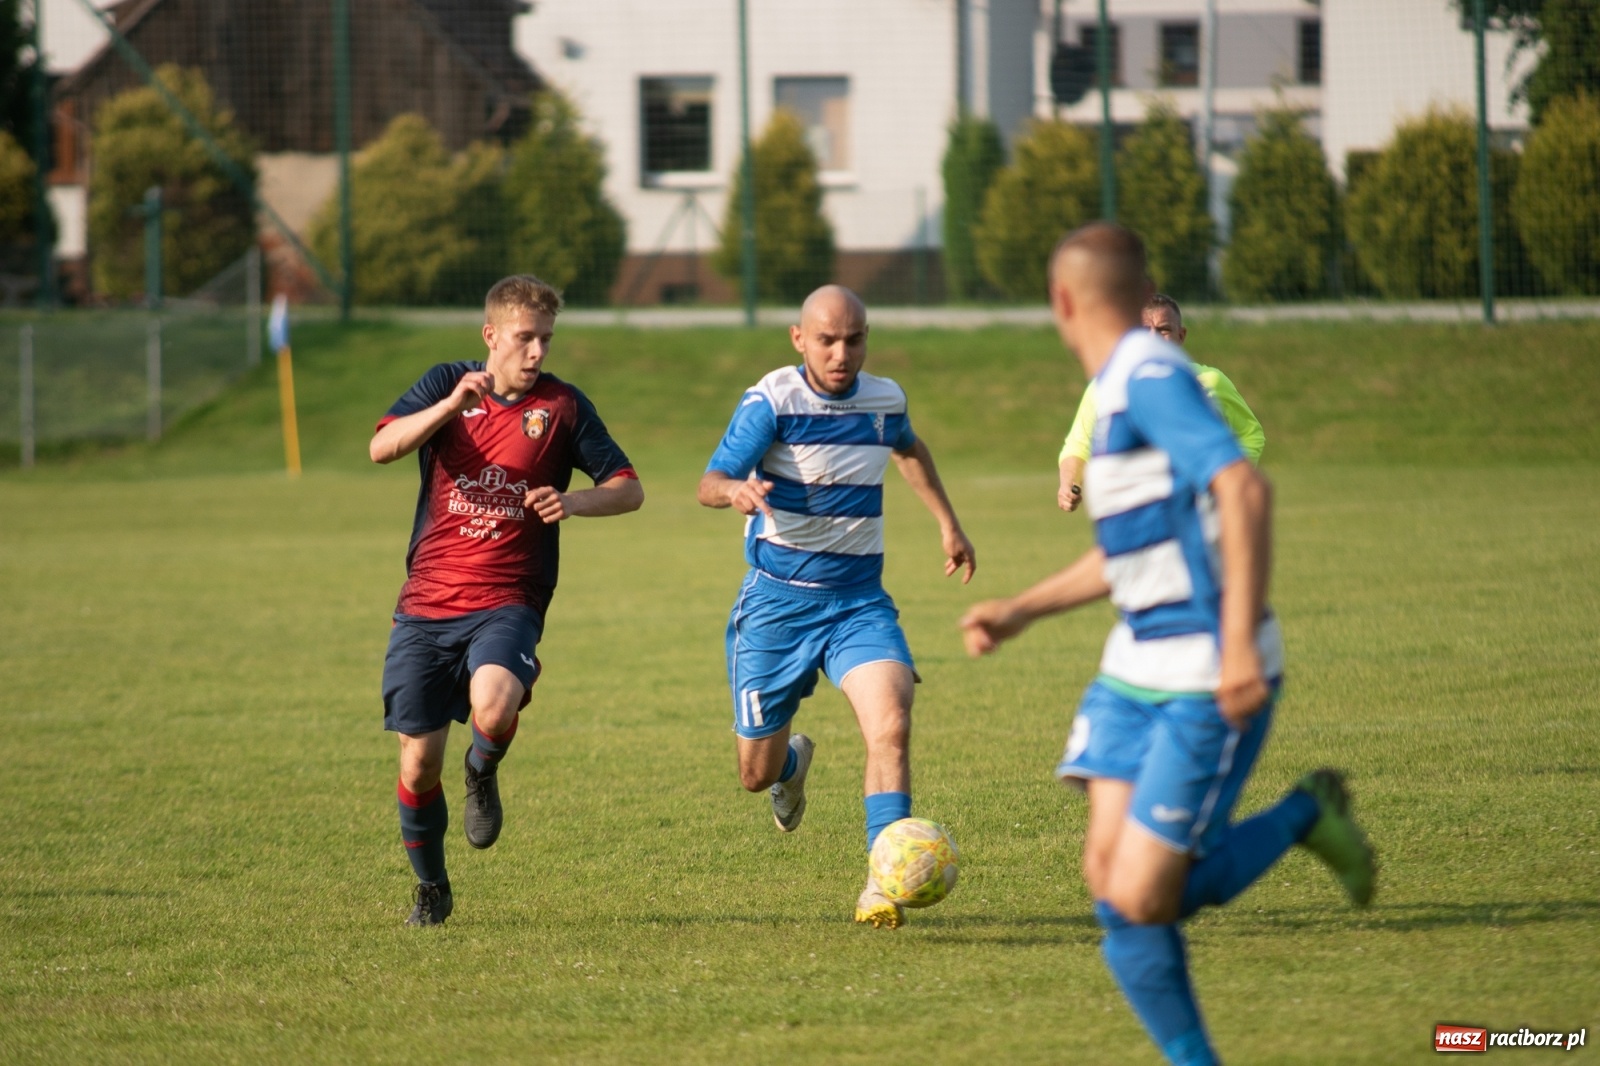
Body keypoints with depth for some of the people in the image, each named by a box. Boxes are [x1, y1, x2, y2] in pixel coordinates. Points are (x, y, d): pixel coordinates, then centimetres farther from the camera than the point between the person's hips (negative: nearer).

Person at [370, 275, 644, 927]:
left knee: (492, 708, -32)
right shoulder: (446, 385, 3)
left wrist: (573, 501, -15)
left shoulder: (561, 406, 2)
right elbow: (382, 448, -12)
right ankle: (431, 890, 26)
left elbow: (629, 490, 5)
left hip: (506, 604, -2)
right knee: (418, 765, 2)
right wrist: (451, 405, -27)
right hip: (426, 604, 2)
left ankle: (483, 773, 4)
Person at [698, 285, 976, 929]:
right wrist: (734, 490, -48)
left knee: (890, 725, -24)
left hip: (859, 602, 2)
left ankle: (883, 886, -24)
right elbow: (710, 482, -25)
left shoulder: (884, 400, 2)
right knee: (757, 774, 6)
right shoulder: (772, 401, -13)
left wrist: (948, 524, 29)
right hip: (777, 600, -2)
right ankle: (792, 764, 44)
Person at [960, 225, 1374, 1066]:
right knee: (1110, 880, -1)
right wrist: (1020, 611, 26)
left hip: (1208, 684, -9)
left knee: (1140, 899, -11)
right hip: (1138, 672, 9)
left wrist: (1239, 641, -32)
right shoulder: (1118, 389, 17)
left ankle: (1306, 816, 9)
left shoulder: (1151, 379, -15)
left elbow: (1244, 489, -27)